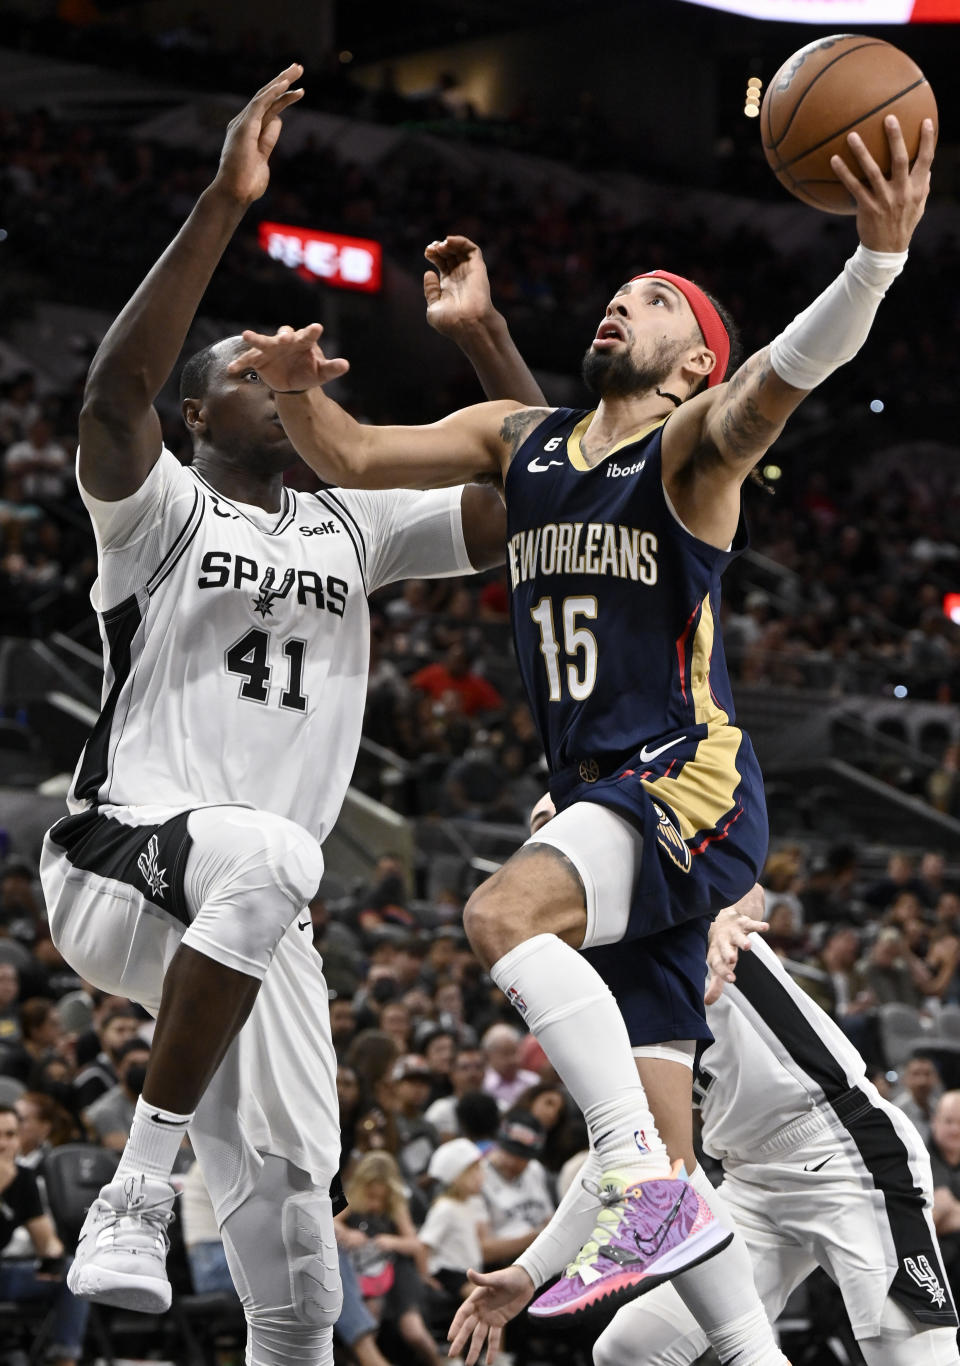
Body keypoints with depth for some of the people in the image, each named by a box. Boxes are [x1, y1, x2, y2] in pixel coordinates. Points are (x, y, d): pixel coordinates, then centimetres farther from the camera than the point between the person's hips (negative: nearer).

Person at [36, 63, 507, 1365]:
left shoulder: (352, 526, 18)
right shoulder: (160, 511, 1)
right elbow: (114, 391, -21)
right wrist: (224, 205, -28)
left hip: (249, 930, 6)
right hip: (120, 860, -6)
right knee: (271, 854, -42)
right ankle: (141, 1182, -35)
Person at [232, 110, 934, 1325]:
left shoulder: (694, 445, -3)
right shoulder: (518, 439, 16)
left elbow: (785, 376, -23)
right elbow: (355, 461, 14)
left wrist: (879, 255, -42)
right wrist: (298, 392, -9)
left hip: (691, 783, -7)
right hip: (600, 800, 7)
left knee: (504, 913, -31)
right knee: (651, 1121, 6)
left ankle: (655, 1199, -32)